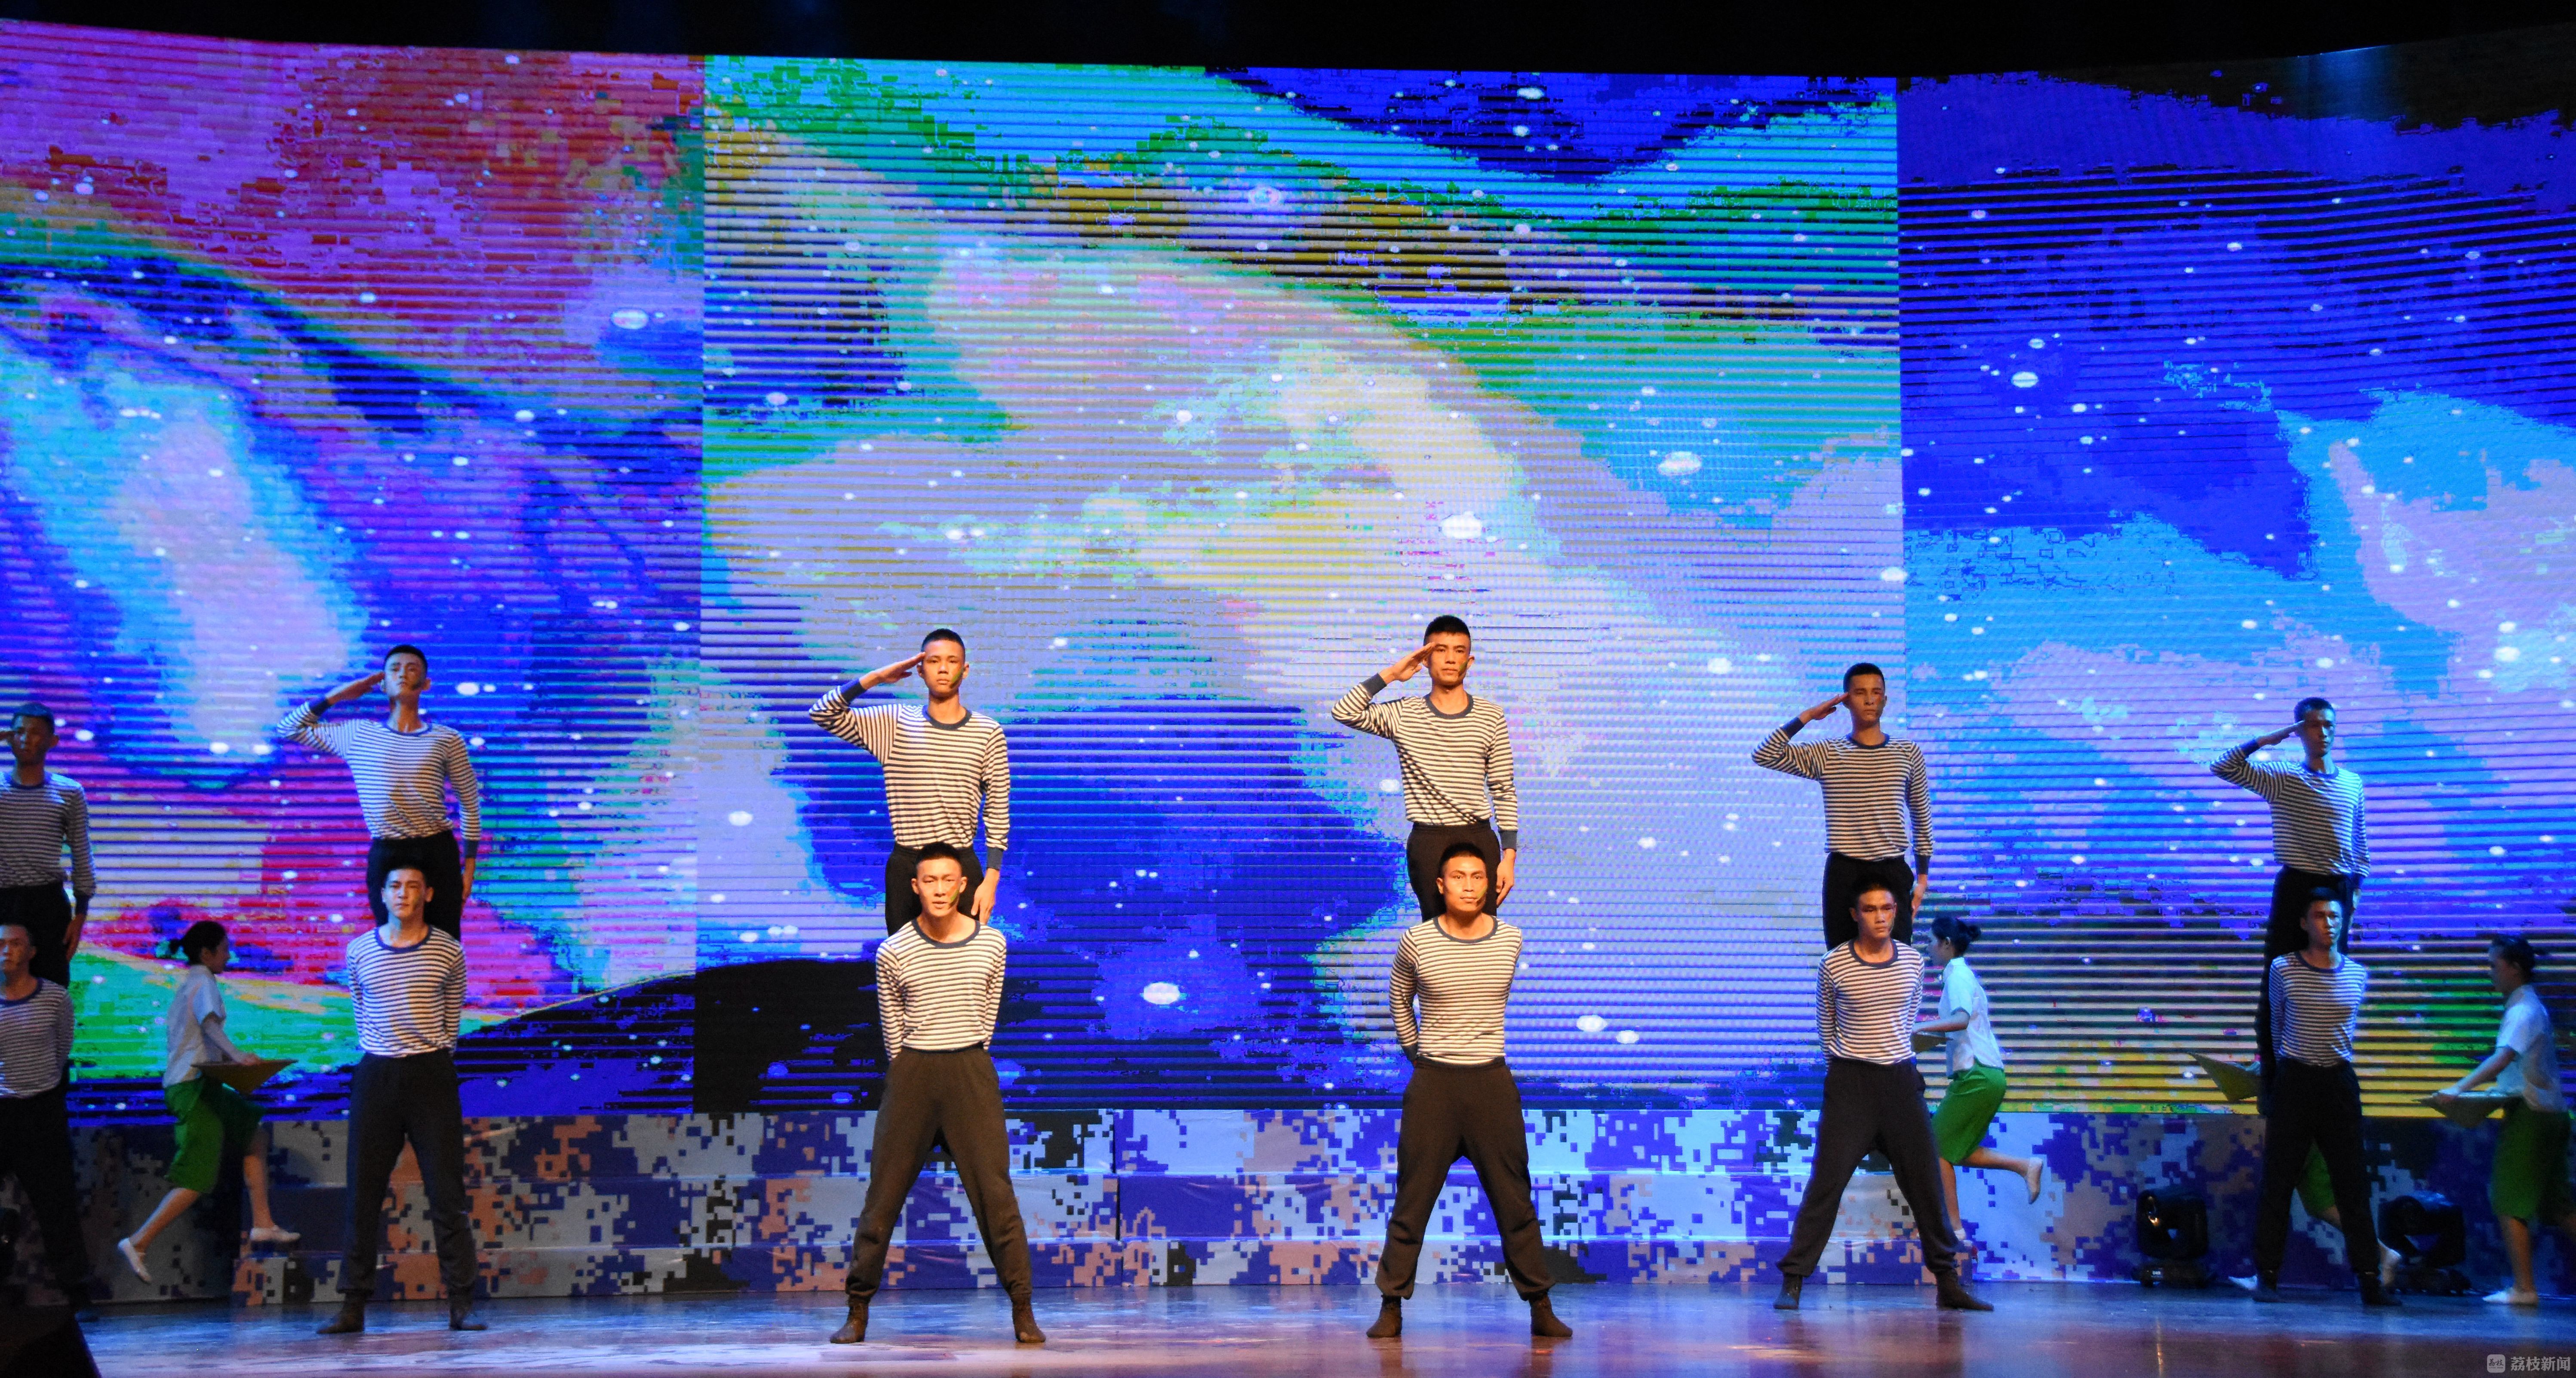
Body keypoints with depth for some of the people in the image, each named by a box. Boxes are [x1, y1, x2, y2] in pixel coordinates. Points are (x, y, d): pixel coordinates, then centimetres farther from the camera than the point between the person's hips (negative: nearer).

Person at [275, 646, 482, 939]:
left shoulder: (447, 739, 4)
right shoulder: (358, 735, 10)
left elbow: (470, 803, 9)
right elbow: (289, 727, 16)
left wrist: (469, 866, 5)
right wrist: (339, 695, 10)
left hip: (438, 852, -2)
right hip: (385, 856, 2)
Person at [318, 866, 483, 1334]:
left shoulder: (447, 951, 1)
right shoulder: (359, 951, 4)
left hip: (432, 1075, -1)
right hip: (376, 1076, 2)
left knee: (447, 1192, -2)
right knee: (364, 1193, 3)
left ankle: (461, 1304, 1)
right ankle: (353, 1306, 9)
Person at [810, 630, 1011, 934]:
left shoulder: (988, 733, 0)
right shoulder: (895, 723, 2)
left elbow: (998, 811, 1)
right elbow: (823, 713, -4)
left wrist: (991, 880, -4)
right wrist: (877, 677, -8)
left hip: (963, 865, -1)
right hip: (906, 865, 1)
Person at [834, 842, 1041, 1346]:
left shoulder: (991, 945, 1)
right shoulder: (894, 953, -2)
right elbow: (892, 1025, 9)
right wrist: (912, 1073, 11)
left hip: (971, 1070, 0)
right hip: (912, 1072, 0)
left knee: (996, 1192, -4)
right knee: (884, 1194, 2)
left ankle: (1023, 1311, 1)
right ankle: (858, 1311, 13)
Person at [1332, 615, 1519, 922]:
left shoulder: (1491, 717, 4)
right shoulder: (1404, 715, 1)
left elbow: (1504, 791, 6)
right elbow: (1344, 712, -14)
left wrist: (1509, 856, 0)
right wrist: (1391, 674, -10)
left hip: (1480, 839, 1)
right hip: (1429, 842, -1)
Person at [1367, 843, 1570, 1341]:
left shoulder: (1510, 940, 1)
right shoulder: (1416, 942, -5)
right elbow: (1399, 1000, 14)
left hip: (1492, 1080, 1)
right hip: (1433, 1082, -1)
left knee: (1514, 1200, 4)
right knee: (1413, 1199, 2)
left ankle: (1541, 1308, 10)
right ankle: (1391, 1307, 9)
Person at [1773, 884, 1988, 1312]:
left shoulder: (1913, 962, 4)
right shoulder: (1834, 966, -6)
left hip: (1901, 1079, 3)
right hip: (1851, 1083, -3)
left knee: (1925, 1182, 7)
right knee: (1827, 1181, -8)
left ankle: (1949, 1282, 17)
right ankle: (1792, 1282, -5)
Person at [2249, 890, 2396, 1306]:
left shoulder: (2358, 976, 6)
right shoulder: (2284, 969, 0)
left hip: (2340, 1083, 2)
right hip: (2294, 1081, -2)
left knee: (2352, 1182, 3)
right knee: (2279, 1181, 0)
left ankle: (2369, 1278, 5)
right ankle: (2267, 1276, 5)